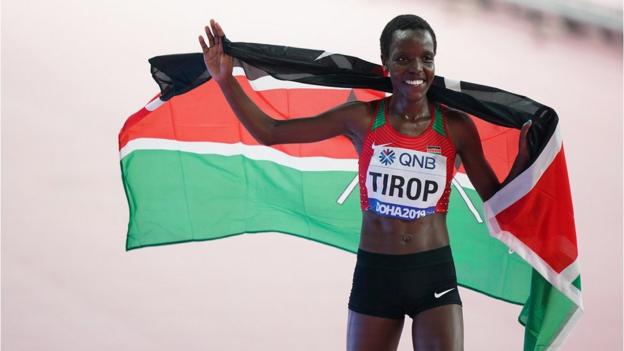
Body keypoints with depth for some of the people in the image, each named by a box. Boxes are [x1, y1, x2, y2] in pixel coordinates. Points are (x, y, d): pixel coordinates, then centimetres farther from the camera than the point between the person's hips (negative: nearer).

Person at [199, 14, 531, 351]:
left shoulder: (456, 127, -3)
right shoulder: (362, 118, -4)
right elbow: (269, 133, -1)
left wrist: (523, 160, -12)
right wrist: (226, 80, -9)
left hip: (435, 274, 0)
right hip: (375, 273, 1)